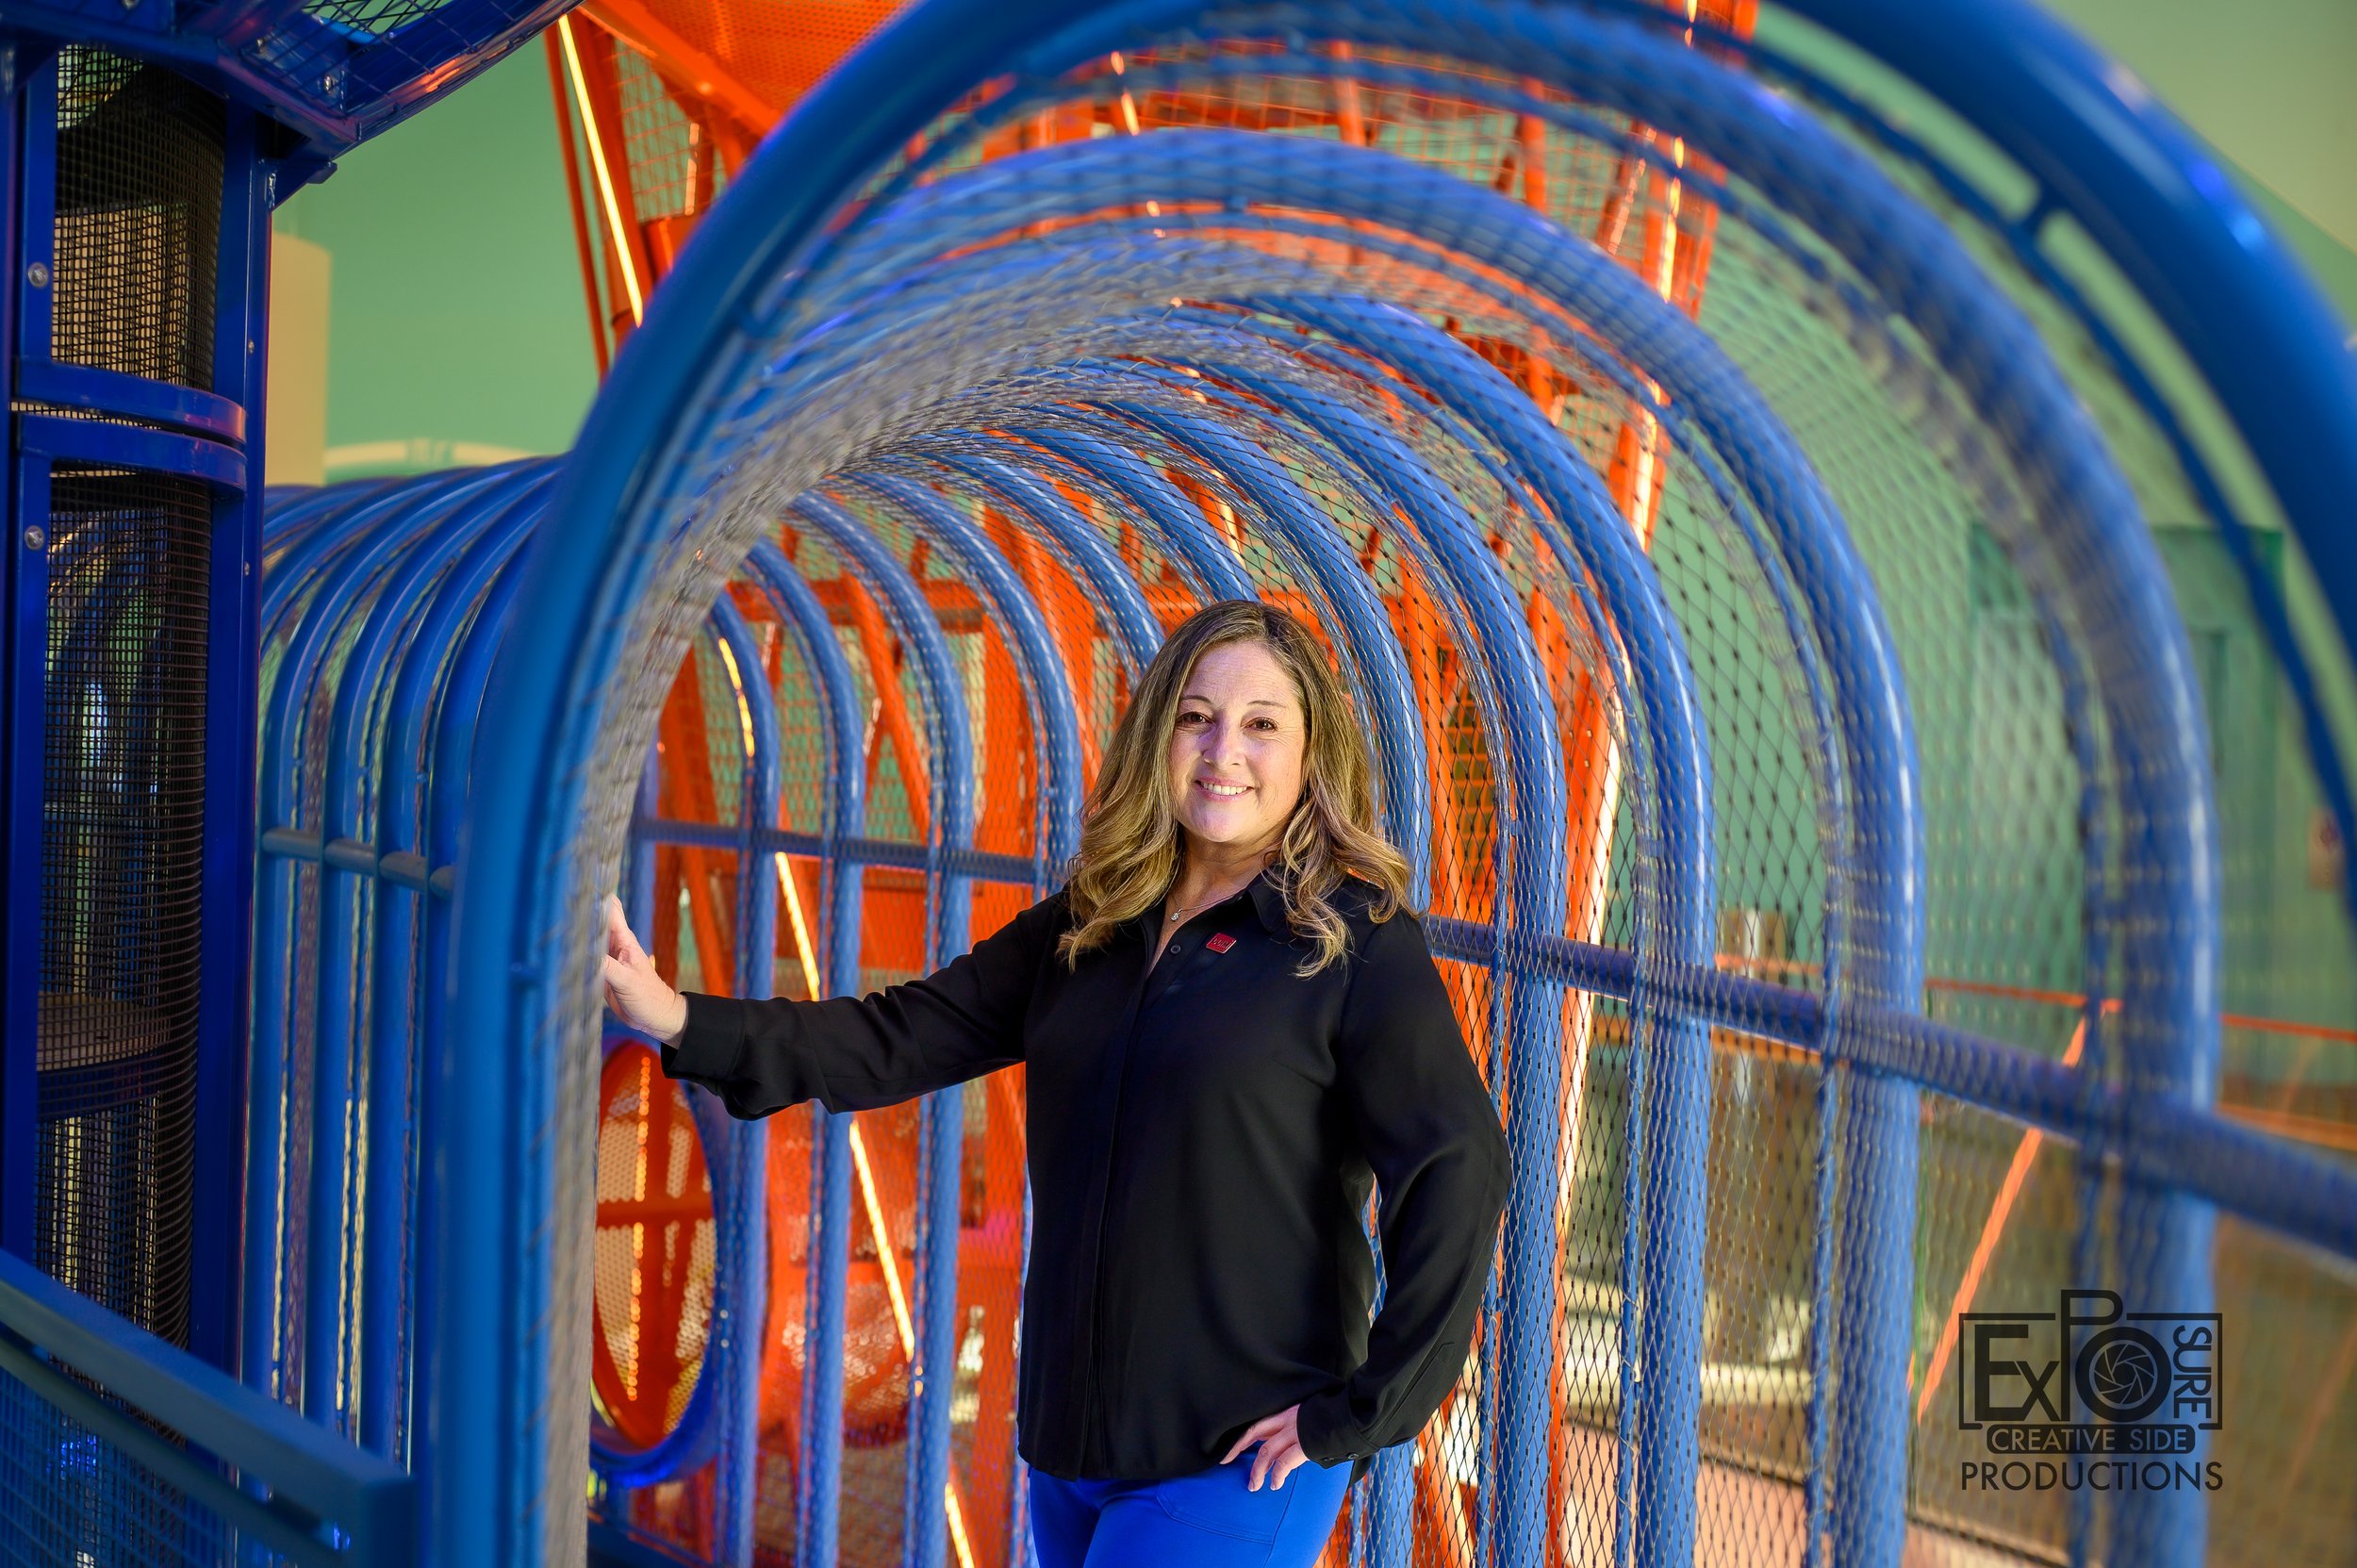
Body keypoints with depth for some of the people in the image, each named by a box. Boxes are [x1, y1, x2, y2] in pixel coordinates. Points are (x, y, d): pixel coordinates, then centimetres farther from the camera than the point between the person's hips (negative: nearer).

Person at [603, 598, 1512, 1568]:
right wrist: (683, 1021, -8)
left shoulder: (1356, 945, -11)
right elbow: (908, 1037, 3)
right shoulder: (1087, 927, 7)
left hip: (1236, 1464, -6)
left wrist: (1356, 1414, -16)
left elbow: (1458, 1178, -17)